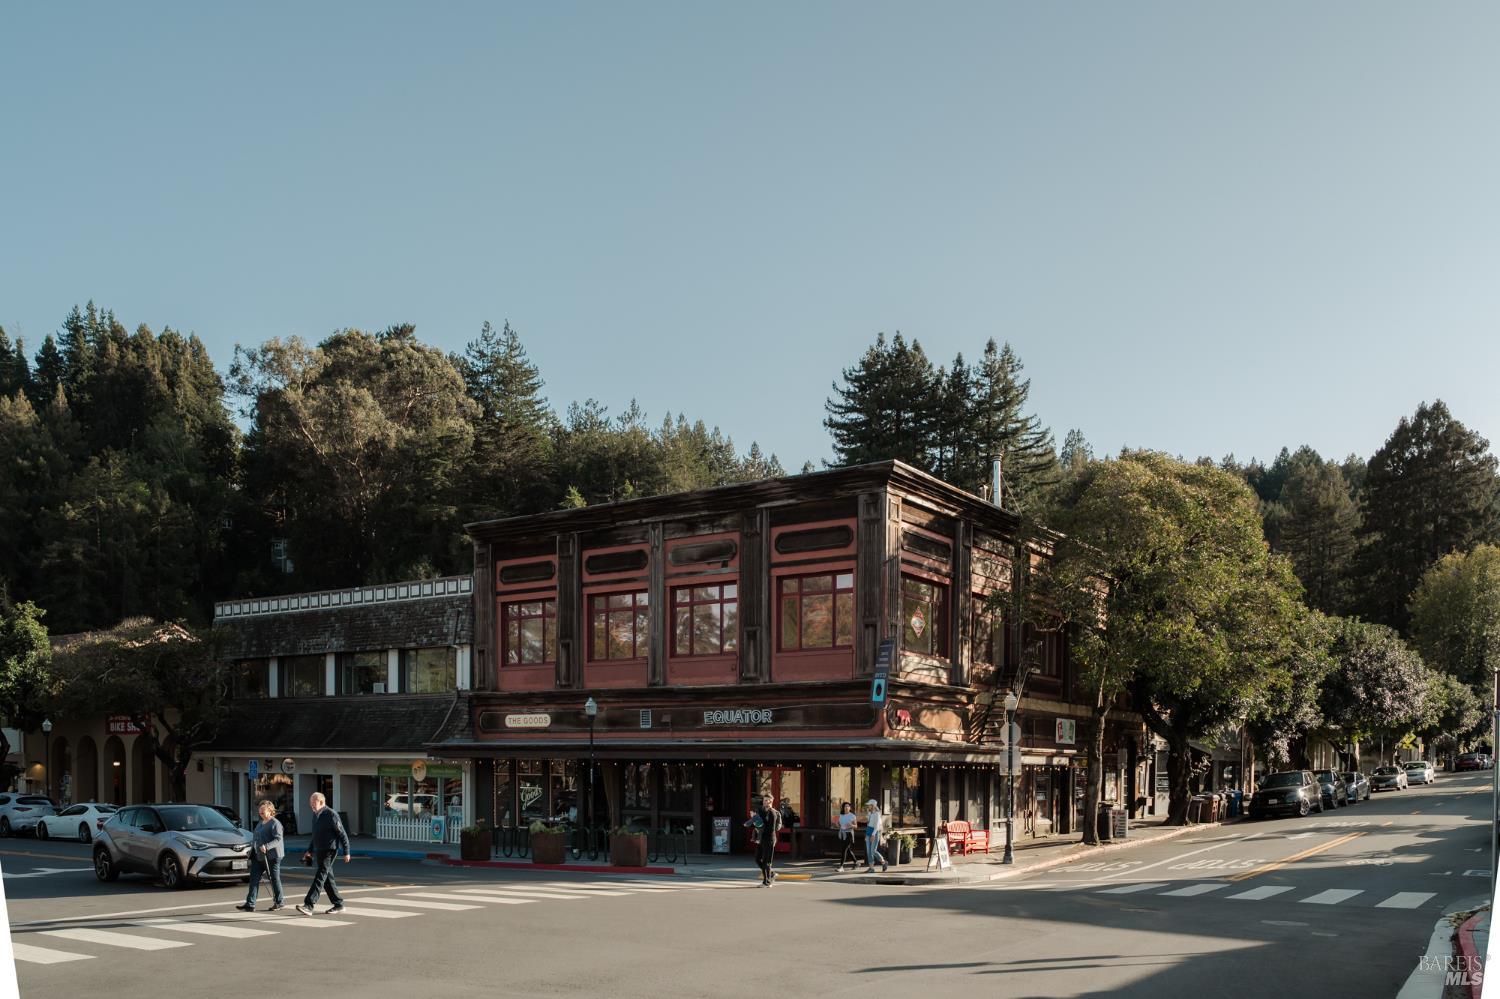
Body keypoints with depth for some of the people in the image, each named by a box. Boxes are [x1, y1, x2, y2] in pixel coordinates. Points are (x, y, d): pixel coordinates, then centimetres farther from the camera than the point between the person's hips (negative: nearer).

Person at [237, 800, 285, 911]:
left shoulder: (275, 823, -11)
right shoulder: (261, 823, 17)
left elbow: (278, 839, -19)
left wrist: (267, 846, -32)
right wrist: (252, 849, 20)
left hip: (271, 856, -8)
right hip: (258, 856, 8)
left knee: (274, 879, 2)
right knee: (254, 879, 1)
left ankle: (279, 902, 15)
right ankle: (250, 904, 0)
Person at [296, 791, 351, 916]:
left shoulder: (331, 815, -14)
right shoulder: (315, 815, 12)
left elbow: (342, 834, -12)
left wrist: (346, 853, -13)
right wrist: (310, 851, 22)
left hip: (329, 851, -9)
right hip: (319, 851, 9)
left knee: (320, 877, -13)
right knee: (328, 878, 11)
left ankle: (308, 906, -18)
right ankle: (338, 904, 19)